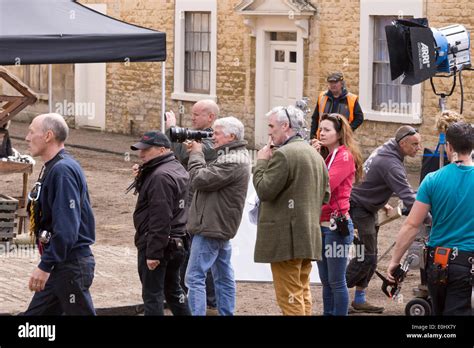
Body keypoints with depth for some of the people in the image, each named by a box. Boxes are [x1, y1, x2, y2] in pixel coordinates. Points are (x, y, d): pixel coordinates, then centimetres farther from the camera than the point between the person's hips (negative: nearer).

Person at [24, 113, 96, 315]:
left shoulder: (63, 170, -19)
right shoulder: (51, 168, 13)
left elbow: (66, 227, -26)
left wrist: (45, 266, -24)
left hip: (70, 266, -10)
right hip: (58, 264, 10)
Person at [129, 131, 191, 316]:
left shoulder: (161, 176, -20)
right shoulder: (177, 168, 13)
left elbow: (161, 219, -25)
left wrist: (153, 252, -24)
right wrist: (140, 178, 1)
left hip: (157, 244, -10)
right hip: (177, 242, 10)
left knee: (152, 294, -3)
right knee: (173, 290, 19)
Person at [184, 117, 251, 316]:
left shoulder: (232, 163, -20)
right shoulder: (235, 157, 14)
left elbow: (200, 179, -21)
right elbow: (210, 176, 15)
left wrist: (196, 154, -6)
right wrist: (196, 154, 4)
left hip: (211, 228, -11)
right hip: (222, 227, 11)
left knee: (195, 277, -9)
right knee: (224, 277, 14)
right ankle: (226, 313, 19)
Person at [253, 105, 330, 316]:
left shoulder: (283, 154, -14)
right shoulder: (315, 155, 15)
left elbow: (264, 190, -17)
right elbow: (325, 196, 19)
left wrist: (262, 162, -5)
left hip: (285, 238, -9)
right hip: (310, 236, 9)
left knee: (289, 298, -6)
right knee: (303, 294, 15)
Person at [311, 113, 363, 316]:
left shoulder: (345, 156, -8)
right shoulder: (325, 155, 16)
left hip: (336, 225, -8)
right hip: (321, 225, 9)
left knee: (336, 282, -5)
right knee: (326, 281, 12)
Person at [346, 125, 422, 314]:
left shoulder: (384, 150, 3)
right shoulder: (391, 165, -29)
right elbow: (408, 197, -35)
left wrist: (383, 203, 20)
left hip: (369, 208, 10)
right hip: (359, 208, -10)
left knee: (370, 256, 13)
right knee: (366, 257, -9)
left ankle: (359, 300, 21)